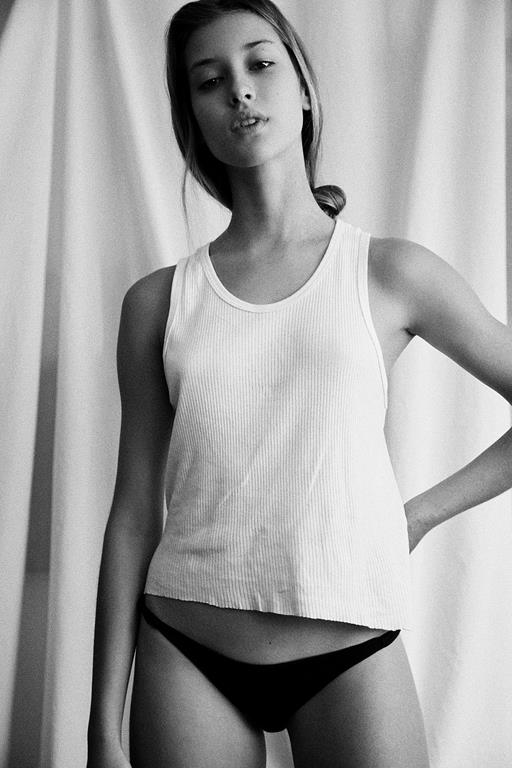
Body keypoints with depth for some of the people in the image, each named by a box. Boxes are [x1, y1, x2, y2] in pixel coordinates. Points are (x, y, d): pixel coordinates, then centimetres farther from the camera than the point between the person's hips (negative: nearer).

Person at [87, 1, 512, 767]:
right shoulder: (157, 302, 2)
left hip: (352, 648, -1)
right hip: (186, 653, 1)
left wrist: (421, 512, 1)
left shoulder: (390, 272, -1)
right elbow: (133, 514, 3)